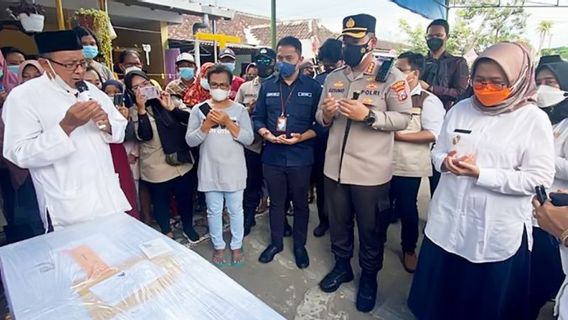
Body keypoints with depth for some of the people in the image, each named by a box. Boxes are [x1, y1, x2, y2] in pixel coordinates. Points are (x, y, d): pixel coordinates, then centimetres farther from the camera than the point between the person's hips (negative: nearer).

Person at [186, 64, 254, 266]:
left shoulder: (239, 110, -1)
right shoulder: (199, 110, 0)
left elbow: (249, 139, -9)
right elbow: (190, 141, -5)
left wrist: (228, 122, -19)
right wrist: (207, 124, -18)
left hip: (234, 171, 0)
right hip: (210, 171, 1)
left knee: (235, 210, 12)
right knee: (214, 211, 13)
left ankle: (236, 246, 32)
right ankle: (218, 246, 34)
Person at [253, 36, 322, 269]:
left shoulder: (313, 87, -2)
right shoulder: (267, 86, 6)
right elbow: (257, 117, 7)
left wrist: (301, 137, -20)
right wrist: (265, 133, -12)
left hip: (300, 157, -2)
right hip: (272, 156, 2)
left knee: (300, 203, 14)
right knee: (276, 202, 17)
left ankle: (300, 245, 34)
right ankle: (276, 242, 37)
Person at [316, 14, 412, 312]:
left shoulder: (391, 76, -6)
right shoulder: (333, 77, 9)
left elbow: (403, 118, -10)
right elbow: (321, 118, 12)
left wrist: (368, 115, -25)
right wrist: (326, 115, -12)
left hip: (371, 171, -4)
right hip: (335, 166, 5)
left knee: (371, 229, 13)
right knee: (338, 223, 20)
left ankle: (369, 276, 37)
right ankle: (341, 265, 43)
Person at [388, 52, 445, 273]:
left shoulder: (428, 101, -7)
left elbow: (434, 134, -16)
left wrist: (399, 135, -19)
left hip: (408, 167, -4)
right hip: (384, 162, 4)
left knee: (407, 209, 10)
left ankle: (409, 249, 32)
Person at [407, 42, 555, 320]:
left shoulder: (534, 120, -7)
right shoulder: (460, 109, 4)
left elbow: (539, 179, -12)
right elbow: (438, 151, 9)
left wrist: (480, 174, -21)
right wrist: (446, 162, -13)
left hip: (497, 232, -3)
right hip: (447, 221, 3)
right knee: (438, 294, 19)